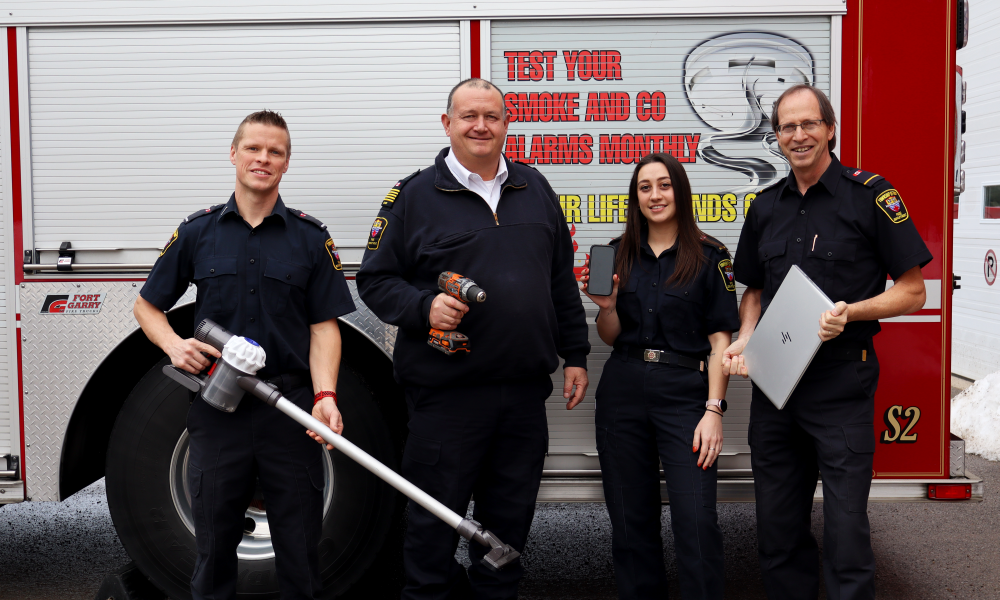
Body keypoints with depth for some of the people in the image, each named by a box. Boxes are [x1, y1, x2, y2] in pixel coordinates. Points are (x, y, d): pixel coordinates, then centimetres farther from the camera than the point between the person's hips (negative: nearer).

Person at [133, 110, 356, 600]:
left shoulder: (310, 238, 3)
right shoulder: (197, 232, 5)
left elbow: (324, 326, -1)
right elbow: (147, 305, 12)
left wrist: (325, 395, -15)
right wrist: (174, 345, -9)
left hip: (290, 408, 0)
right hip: (217, 408, 1)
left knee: (299, 546, 8)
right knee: (214, 539, 12)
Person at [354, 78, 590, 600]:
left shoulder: (535, 190, 12)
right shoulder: (414, 195, -1)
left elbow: (562, 279, 16)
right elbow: (374, 280, -1)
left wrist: (573, 354, 13)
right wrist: (425, 306, -19)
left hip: (525, 389, 4)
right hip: (446, 390, -4)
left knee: (510, 512, 15)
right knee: (435, 515, 5)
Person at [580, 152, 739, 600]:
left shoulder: (709, 256, -1)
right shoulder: (619, 254, 9)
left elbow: (720, 340, -4)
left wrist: (714, 410, -12)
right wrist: (607, 305, -7)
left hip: (685, 394, -3)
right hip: (623, 391, 3)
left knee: (696, 521, -9)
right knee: (631, 518, 9)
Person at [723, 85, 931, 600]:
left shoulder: (870, 194, -4)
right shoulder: (766, 206, 12)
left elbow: (912, 291, -3)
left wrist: (851, 312, -20)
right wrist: (745, 340, 2)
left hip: (841, 384, -5)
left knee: (845, 532, -2)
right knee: (778, 529, 13)